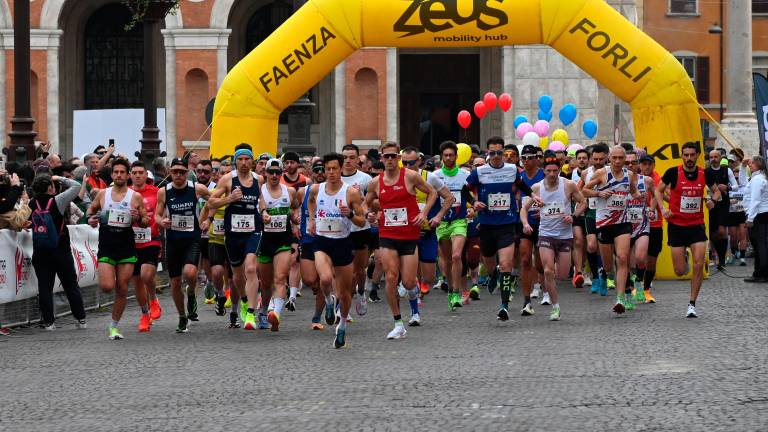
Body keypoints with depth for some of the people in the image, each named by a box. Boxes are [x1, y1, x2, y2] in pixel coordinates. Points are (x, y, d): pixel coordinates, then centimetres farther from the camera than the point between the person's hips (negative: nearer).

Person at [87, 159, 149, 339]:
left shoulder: (136, 197, 1)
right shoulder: (102, 194, 4)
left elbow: (147, 222, 7)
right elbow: (91, 209, 20)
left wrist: (138, 218, -14)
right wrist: (90, 219, -1)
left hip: (127, 248, 0)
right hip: (106, 248, 0)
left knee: (122, 290, 2)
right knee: (107, 287, -18)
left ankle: (113, 326, 15)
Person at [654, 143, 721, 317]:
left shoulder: (704, 174, -1)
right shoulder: (673, 172, -8)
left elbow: (716, 191, 16)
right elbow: (658, 190, 5)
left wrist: (713, 200, -6)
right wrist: (662, 208, -10)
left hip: (697, 225, 2)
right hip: (676, 226, -1)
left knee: (699, 265, -10)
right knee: (680, 271, -1)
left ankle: (692, 304, 1)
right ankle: (683, 258, 38)